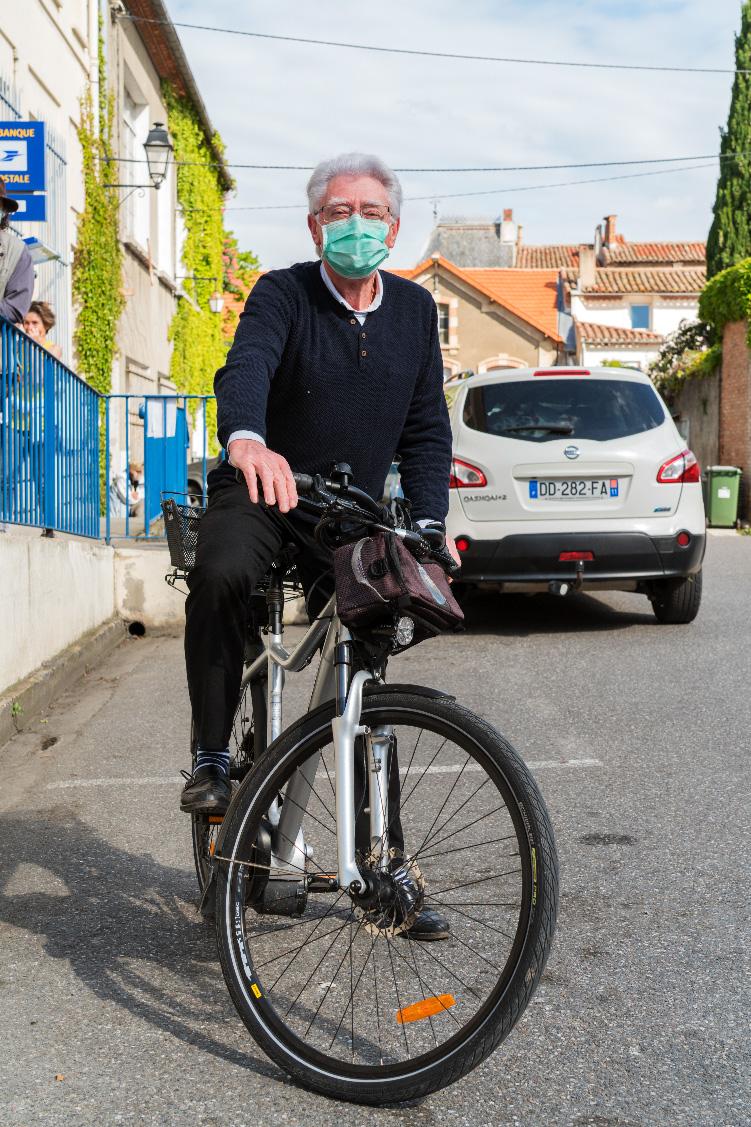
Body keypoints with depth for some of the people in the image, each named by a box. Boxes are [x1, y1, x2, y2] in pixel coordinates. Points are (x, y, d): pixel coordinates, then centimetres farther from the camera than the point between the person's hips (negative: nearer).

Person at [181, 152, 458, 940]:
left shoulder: (414, 310, 4)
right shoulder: (283, 294, -9)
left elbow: (426, 430, 5)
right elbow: (246, 366, -31)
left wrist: (428, 528, -8)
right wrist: (246, 438, -54)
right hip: (264, 487, -3)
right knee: (220, 576, -37)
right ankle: (212, 757, -18)